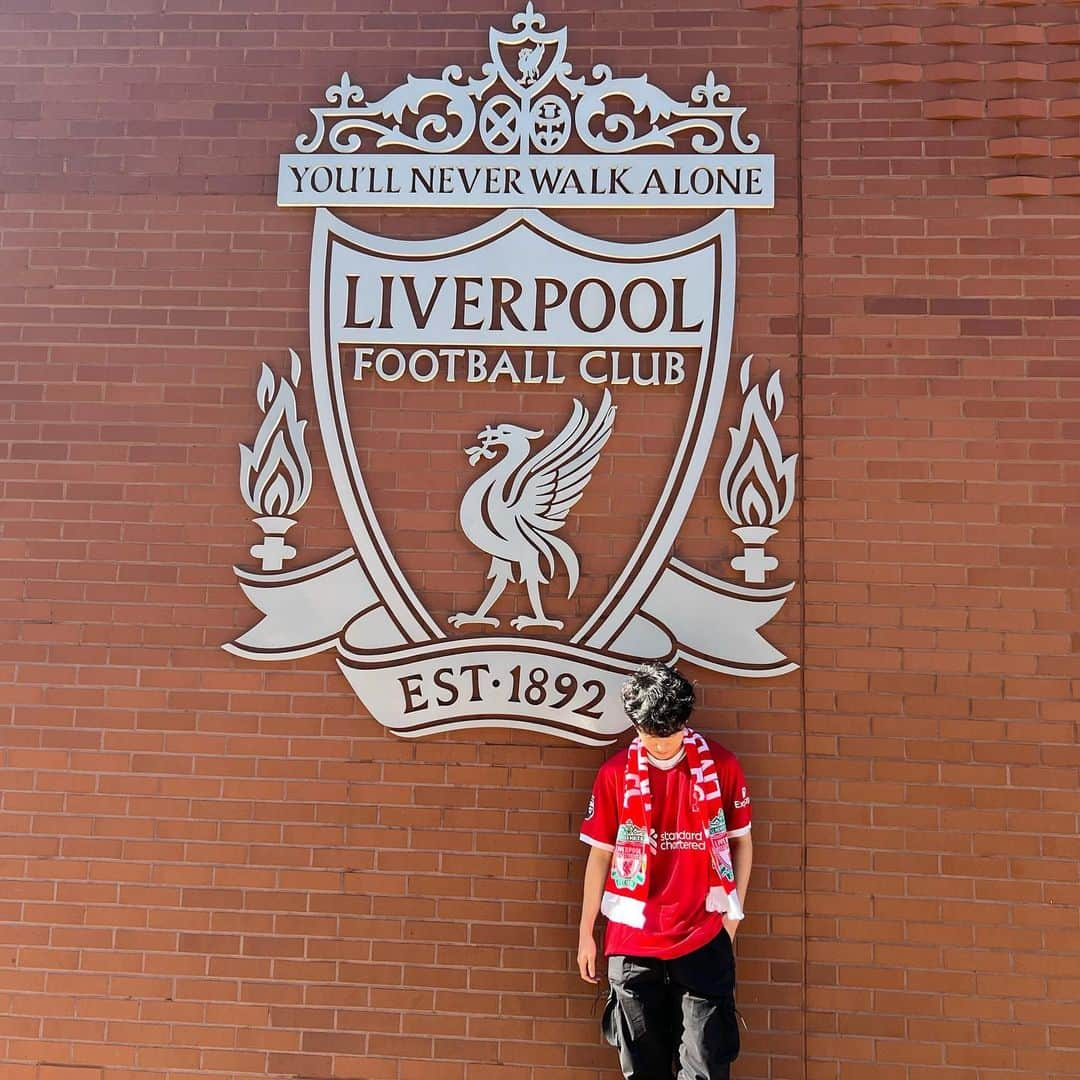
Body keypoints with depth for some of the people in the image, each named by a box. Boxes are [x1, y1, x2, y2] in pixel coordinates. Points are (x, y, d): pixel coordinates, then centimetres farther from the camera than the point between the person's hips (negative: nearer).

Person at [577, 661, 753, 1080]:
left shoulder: (722, 766, -3)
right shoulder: (615, 773, -3)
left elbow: (741, 841, 7)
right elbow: (600, 855, 2)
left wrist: (734, 911, 3)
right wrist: (586, 933, 4)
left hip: (704, 938, -1)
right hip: (631, 939, 1)